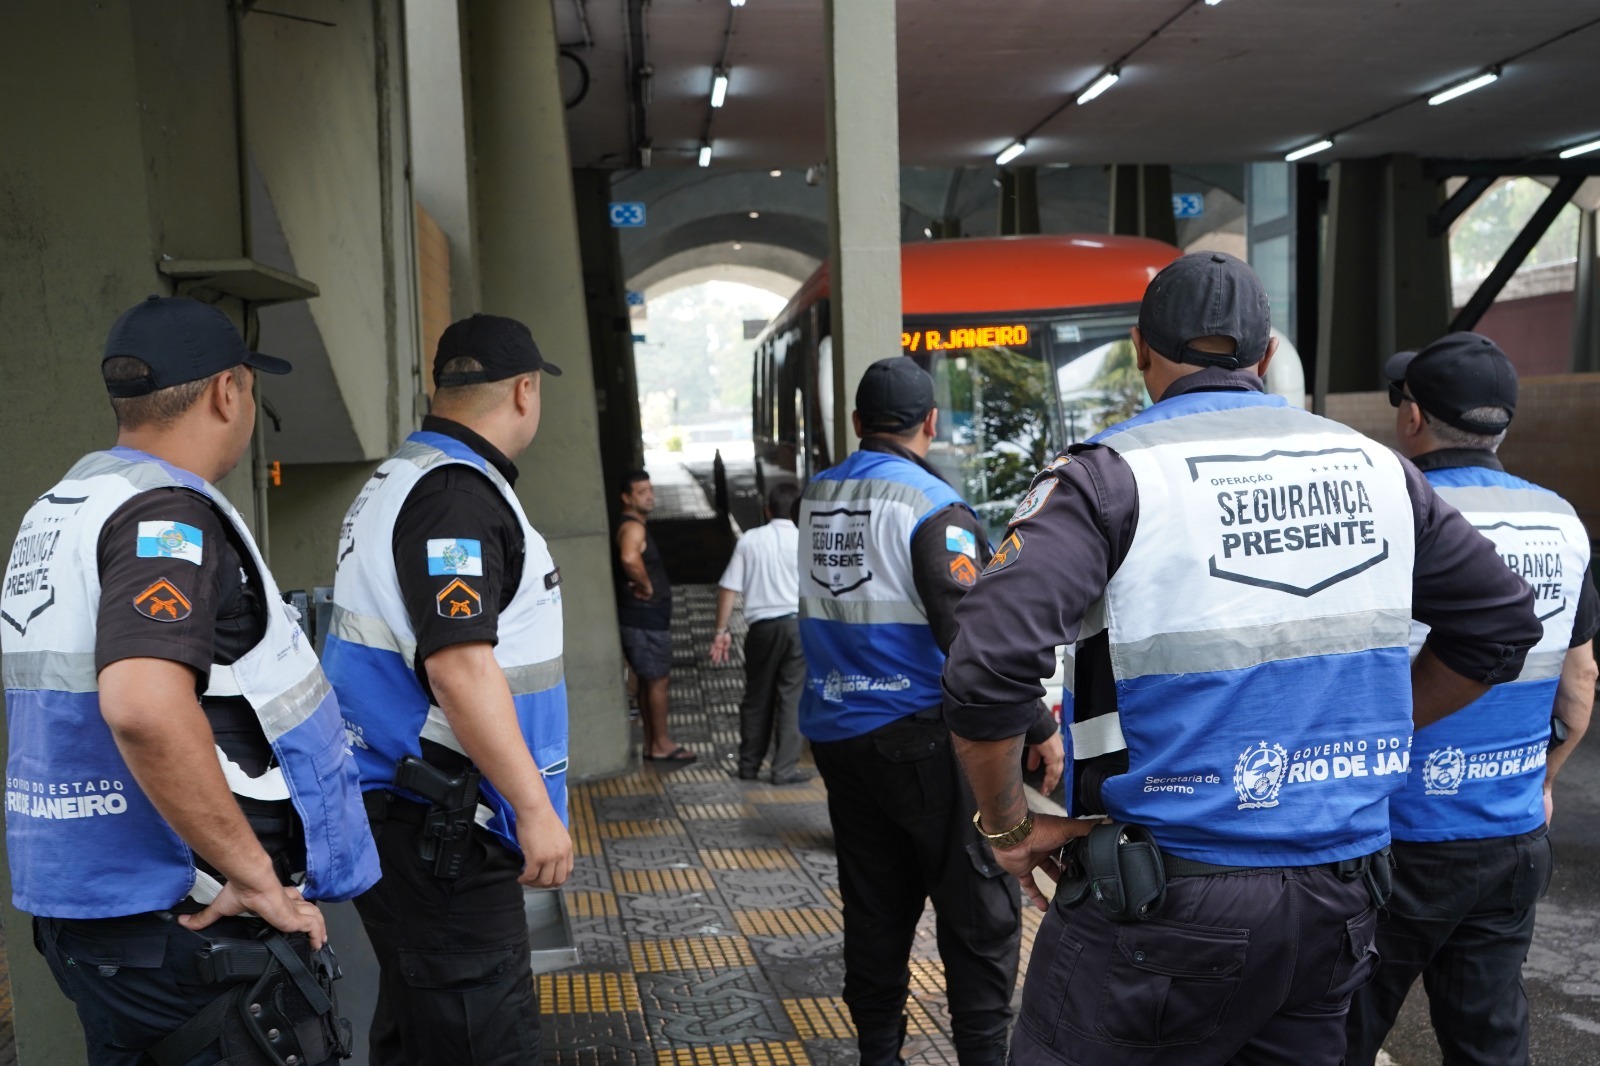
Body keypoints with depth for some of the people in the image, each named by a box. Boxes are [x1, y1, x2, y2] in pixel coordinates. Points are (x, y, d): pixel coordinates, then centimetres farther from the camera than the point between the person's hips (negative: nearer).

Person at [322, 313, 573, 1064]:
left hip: (401, 812, 11)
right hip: (437, 830, -11)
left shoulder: (396, 481, 16)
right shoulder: (457, 493, -17)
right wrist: (535, 808, -22)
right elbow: (459, 665, -25)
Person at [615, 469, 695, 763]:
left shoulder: (639, 526, 17)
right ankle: (662, 745, 4)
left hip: (646, 618, 10)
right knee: (658, 681, -3)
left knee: (649, 682, 14)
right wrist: (647, 586, -24)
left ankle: (652, 744, 21)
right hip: (644, 619, -10)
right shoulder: (632, 527, -17)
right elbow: (629, 558, -39)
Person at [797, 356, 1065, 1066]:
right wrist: (1040, 727, -15)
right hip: (921, 737, -7)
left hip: (836, 734, 7)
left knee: (874, 907, 16)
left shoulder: (815, 497, 6)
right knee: (982, 912, 4)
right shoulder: (931, 506, -15)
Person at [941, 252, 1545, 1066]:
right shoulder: (1373, 467, 6)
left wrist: (1008, 824, -7)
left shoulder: (1108, 477, -11)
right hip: (1338, 895, 6)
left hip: (1164, 899, -5)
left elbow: (985, 668, -22)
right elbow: (1501, 625, 16)